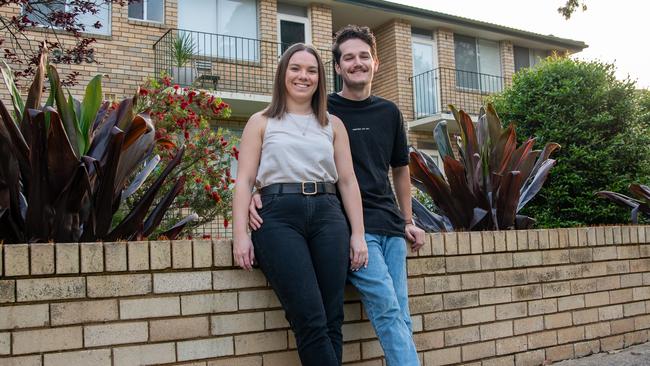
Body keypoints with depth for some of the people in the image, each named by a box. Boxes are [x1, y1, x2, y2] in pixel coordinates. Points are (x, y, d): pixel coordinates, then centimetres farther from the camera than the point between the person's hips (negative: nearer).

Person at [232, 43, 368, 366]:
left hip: (327, 215, 3)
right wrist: (240, 234, -5)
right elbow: (244, 181, 6)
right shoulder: (261, 122, 14)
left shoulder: (333, 125, 19)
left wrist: (358, 233, 6)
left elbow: (348, 181, 15)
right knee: (311, 321, -14)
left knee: (332, 320, -3)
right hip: (278, 217, -2)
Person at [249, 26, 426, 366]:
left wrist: (408, 222, 19)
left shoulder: (389, 112, 14)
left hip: (390, 226, 5)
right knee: (388, 313, -14)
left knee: (400, 318, 2)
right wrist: (257, 193, -16)